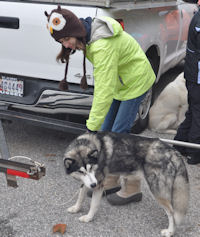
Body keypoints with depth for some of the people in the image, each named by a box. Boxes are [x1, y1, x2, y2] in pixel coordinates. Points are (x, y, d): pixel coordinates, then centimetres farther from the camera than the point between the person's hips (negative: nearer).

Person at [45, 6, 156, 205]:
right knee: (106, 130, 9)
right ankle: (110, 182, 21)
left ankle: (132, 188, 7)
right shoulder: (88, 35, -7)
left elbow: (104, 91, -36)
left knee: (119, 133, -8)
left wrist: (92, 127, -34)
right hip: (117, 81, 9)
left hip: (135, 82, -9)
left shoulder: (103, 46, -36)